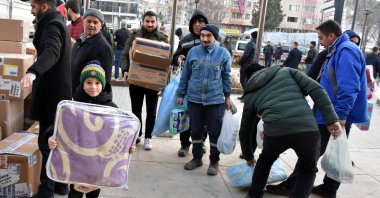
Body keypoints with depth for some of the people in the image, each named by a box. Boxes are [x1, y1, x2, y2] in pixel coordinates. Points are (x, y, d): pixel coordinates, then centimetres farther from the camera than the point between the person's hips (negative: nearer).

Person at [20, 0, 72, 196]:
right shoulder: (56, 23, 17)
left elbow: (52, 52, -35)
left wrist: (33, 72, -52)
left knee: (47, 142, -6)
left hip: (52, 93, -10)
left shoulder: (53, 25, -15)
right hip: (56, 91, 10)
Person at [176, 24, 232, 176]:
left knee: (215, 132, 6)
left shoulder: (223, 53, -2)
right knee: (196, 130, 12)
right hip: (194, 99, 2)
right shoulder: (193, 51, 1)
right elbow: (185, 75, 7)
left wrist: (227, 96, 6)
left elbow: (226, 77, 6)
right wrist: (181, 94, 8)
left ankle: (214, 162, 22)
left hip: (215, 100, -1)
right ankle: (197, 158, 30)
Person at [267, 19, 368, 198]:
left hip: (334, 116, -10)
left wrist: (340, 115, -27)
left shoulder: (345, 51, -18)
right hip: (338, 115, 10)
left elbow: (349, 88, -26)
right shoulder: (338, 50, 14)